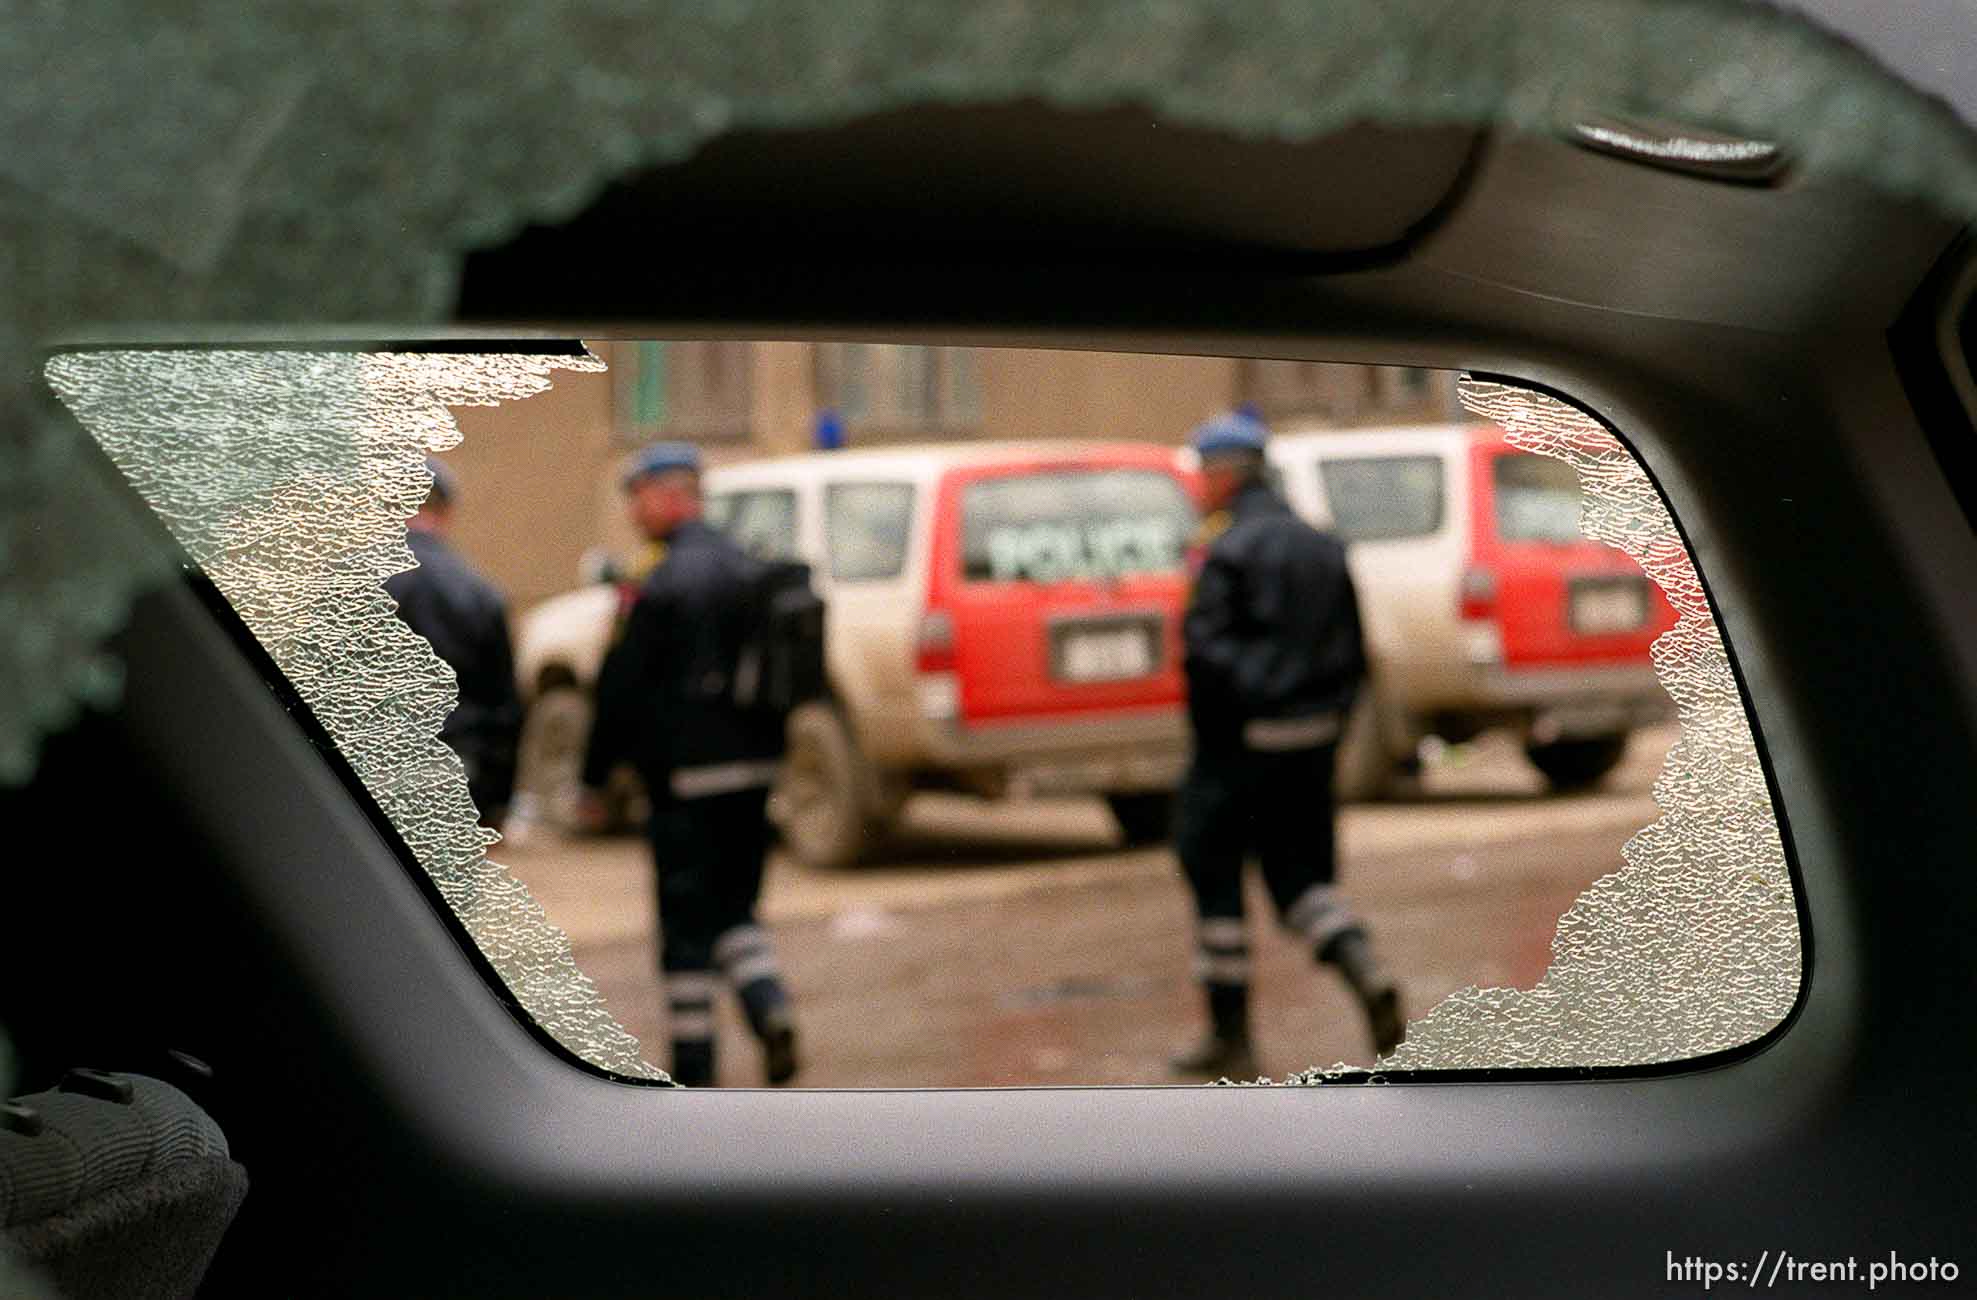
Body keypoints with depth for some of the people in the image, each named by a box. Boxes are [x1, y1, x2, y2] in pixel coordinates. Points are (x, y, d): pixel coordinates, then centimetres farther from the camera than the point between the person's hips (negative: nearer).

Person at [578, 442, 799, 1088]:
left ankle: (692, 1065, 7)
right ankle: (770, 1007, -6)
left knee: (686, 920, 2)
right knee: (734, 906, 17)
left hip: (689, 771, -7)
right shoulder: (748, 571, 9)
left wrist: (594, 776, -3)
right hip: (754, 764, 7)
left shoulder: (664, 585, -13)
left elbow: (621, 686, -11)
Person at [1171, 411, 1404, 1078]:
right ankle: (1370, 980, -10)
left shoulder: (1229, 551, -13)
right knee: (1301, 876, 15)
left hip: (1242, 744, -7)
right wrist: (1326, 723, 16)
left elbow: (1205, 652, -19)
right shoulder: (1323, 548, 11)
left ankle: (1230, 1038, 10)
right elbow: (1352, 653, 12)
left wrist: (1210, 739, -8)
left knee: (1213, 879, 6)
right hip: (1312, 740, 7)